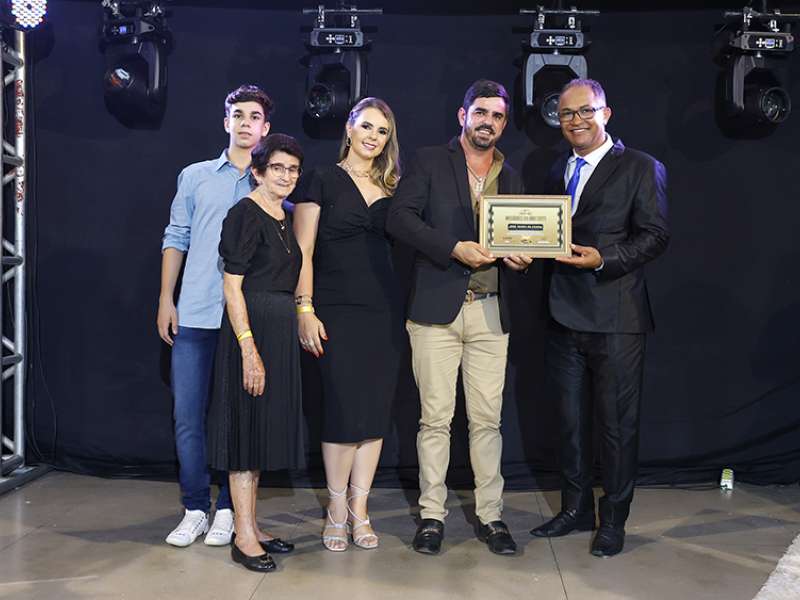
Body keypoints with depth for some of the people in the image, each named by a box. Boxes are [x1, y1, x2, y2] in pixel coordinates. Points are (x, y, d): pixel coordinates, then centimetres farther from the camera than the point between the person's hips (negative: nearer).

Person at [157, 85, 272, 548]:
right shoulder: (196, 177, 12)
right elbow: (176, 239, 12)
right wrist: (166, 299, 5)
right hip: (194, 316, 2)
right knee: (188, 416, 3)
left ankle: (228, 510, 16)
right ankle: (195, 510, 16)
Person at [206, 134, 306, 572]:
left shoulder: (285, 218, 14)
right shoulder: (246, 214, -10)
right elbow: (232, 285, -16)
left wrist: (292, 329, 13)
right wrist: (249, 348, -22)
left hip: (280, 331, 9)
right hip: (250, 328, -9)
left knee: (265, 425, 13)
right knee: (246, 426, -3)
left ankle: (250, 527, 24)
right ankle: (243, 538, 7)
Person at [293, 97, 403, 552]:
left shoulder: (390, 188, 14)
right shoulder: (323, 182, 2)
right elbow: (303, 252, -2)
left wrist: (406, 306, 1)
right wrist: (305, 310, -10)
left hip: (387, 311, 4)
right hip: (338, 311, -4)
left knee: (376, 411, 5)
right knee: (345, 411, -5)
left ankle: (359, 509, 17)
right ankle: (337, 510, 13)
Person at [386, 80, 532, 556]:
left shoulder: (511, 178, 17)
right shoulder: (429, 162, 5)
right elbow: (400, 217, -7)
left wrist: (522, 258, -3)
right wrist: (455, 248, -17)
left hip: (490, 313, 3)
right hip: (437, 307, -3)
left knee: (488, 419, 5)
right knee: (436, 417, 1)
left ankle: (491, 515, 16)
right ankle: (432, 514, 13)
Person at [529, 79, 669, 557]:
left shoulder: (641, 168, -3)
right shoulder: (558, 171, 16)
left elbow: (656, 236, -10)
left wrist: (602, 259, -22)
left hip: (616, 320, -6)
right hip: (565, 317, 6)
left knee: (618, 424, 4)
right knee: (571, 419, 15)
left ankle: (614, 520, 19)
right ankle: (576, 509, 30)